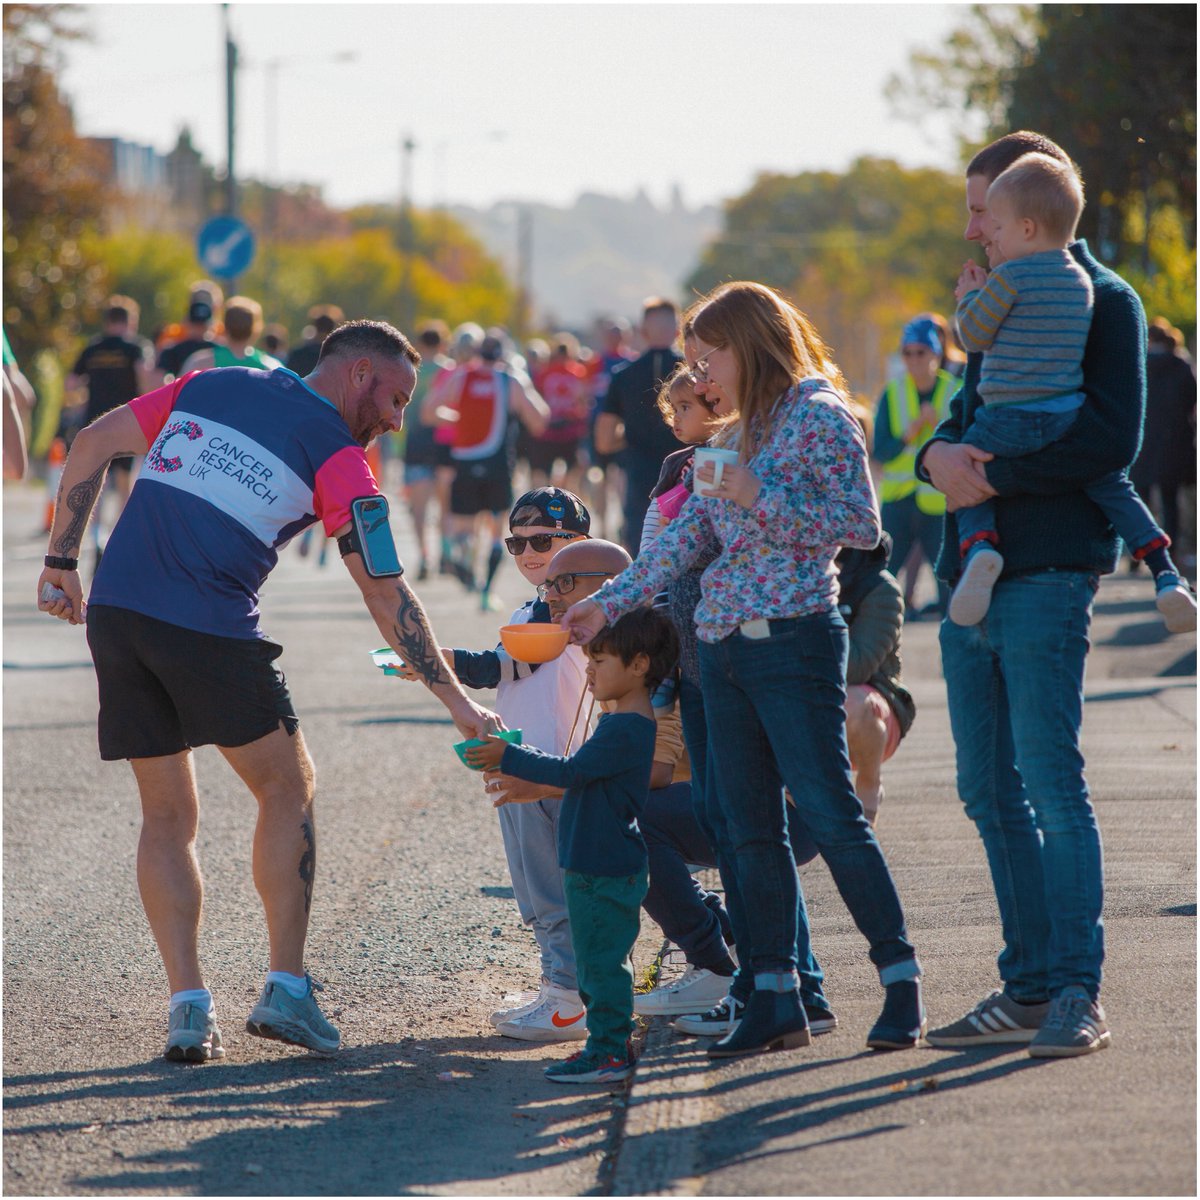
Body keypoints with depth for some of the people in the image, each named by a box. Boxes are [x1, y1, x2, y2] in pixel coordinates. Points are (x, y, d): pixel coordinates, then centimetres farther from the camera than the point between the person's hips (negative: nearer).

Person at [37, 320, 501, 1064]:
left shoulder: (209, 387, 18)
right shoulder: (338, 456, 3)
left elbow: (94, 445, 16)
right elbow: (385, 594, -2)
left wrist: (62, 560, 20)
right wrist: (457, 702, 2)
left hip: (115, 611, 5)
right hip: (209, 630, -5)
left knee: (169, 816, 13)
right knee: (288, 786, 14)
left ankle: (189, 1007, 6)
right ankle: (286, 990, 8)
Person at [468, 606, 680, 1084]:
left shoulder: (626, 729, -19)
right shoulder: (621, 722, 14)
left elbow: (571, 771, -22)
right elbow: (580, 776, 24)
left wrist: (509, 758, -17)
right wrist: (525, 785, 21)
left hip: (607, 870, -11)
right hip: (593, 865, 11)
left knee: (602, 959, -7)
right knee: (596, 959, 16)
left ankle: (608, 1052, -4)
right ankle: (610, 1044, 22)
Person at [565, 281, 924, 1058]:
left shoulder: (819, 417, -5)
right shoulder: (741, 434, 18)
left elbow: (863, 525, -12)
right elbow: (689, 536, 20)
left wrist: (762, 498, -15)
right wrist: (609, 604, 17)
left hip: (794, 643, -8)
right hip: (725, 646, 8)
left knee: (829, 813, -9)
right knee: (746, 827, 5)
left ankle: (902, 982, -3)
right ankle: (776, 998, 7)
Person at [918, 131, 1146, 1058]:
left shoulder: (1103, 302, -6)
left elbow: (1111, 440, -16)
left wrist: (992, 476, -15)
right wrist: (941, 456, -5)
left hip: (1047, 573, -8)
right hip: (973, 573, 8)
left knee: (1052, 781, -10)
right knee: (991, 791, 9)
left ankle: (1077, 995, -7)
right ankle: (1029, 989, 15)